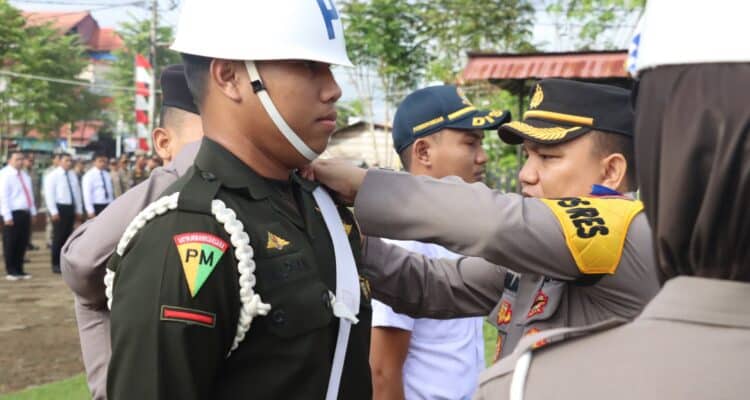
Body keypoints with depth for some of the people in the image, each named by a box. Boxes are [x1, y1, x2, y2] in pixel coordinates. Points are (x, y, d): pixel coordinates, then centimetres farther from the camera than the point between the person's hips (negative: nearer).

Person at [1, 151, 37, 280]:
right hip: (13, 213, -7)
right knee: (10, 244, 1)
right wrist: (7, 216, -18)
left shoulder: (25, 175, 15)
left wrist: (33, 211, 14)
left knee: (23, 243, 11)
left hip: (25, 213, 7)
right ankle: (11, 271, 10)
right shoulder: (5, 175, -9)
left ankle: (19, 270, 20)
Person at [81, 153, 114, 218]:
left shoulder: (107, 174, 10)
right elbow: (87, 194, -12)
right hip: (96, 206, -6)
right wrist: (90, 211, -17)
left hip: (108, 206, 6)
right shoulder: (89, 175, -9)